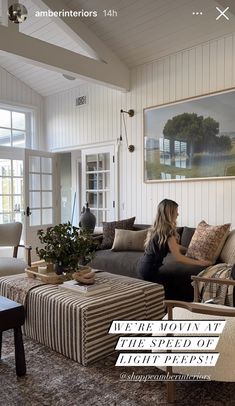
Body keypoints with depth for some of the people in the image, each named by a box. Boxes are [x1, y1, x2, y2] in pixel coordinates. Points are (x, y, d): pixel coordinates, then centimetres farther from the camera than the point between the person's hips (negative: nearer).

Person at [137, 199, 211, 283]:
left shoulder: (157, 228, 8)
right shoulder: (167, 232, -19)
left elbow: (174, 246, 19)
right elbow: (178, 257, -18)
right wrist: (200, 263, -12)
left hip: (142, 265, 9)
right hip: (149, 269, -9)